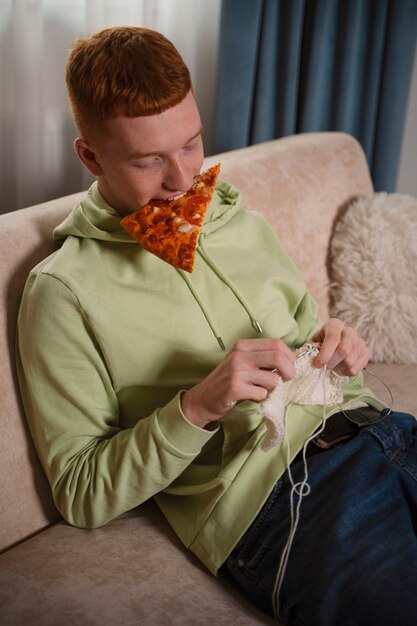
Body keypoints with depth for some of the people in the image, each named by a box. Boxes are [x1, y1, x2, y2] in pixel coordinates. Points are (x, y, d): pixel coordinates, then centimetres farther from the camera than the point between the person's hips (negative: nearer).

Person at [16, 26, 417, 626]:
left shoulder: (244, 227, 15)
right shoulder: (64, 291, -2)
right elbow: (80, 495, -2)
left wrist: (336, 350, 3)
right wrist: (196, 407, -15)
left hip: (366, 423, 7)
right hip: (274, 495, -6)